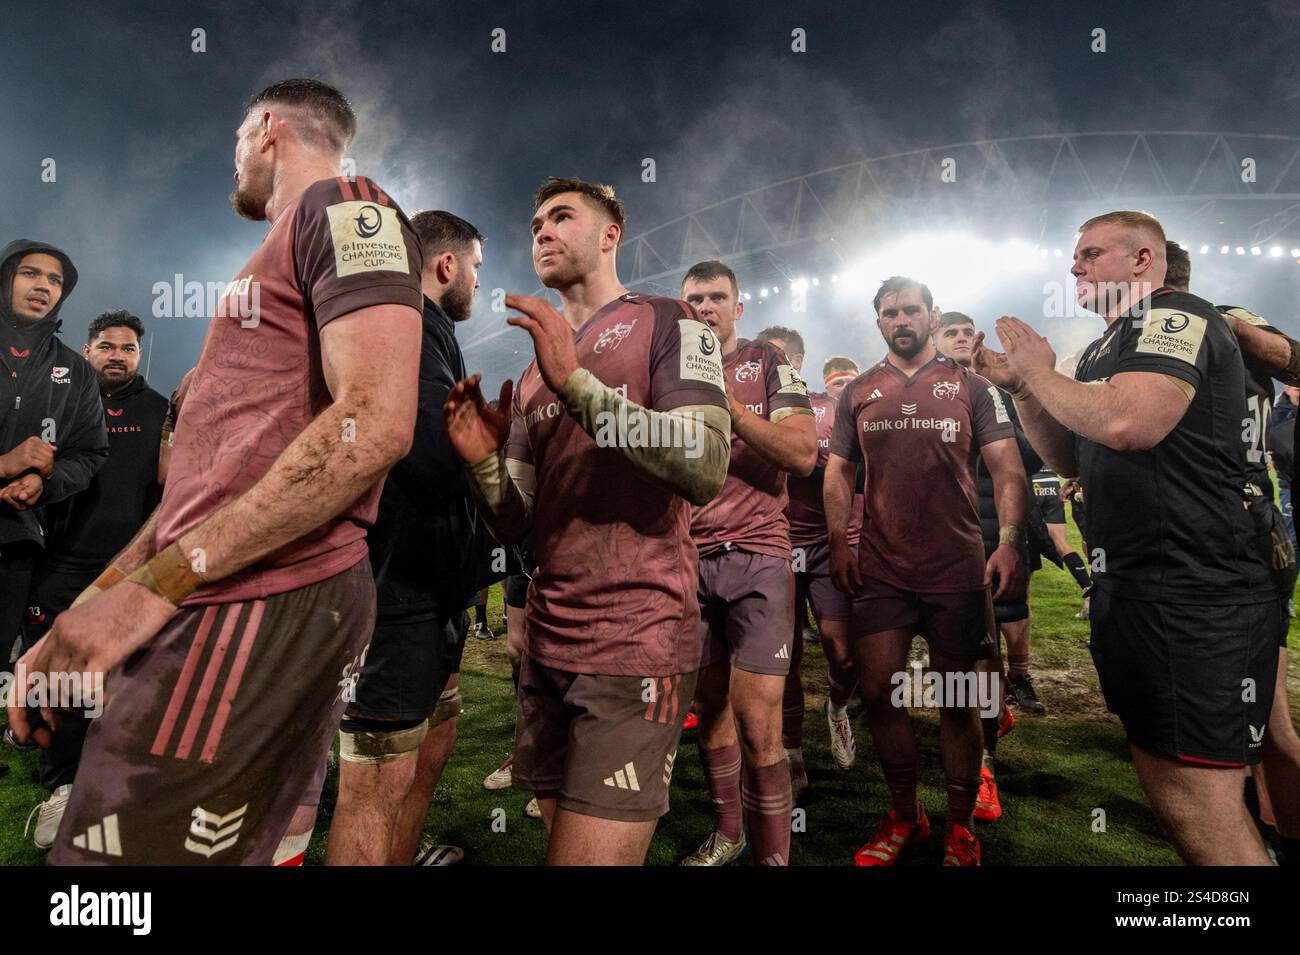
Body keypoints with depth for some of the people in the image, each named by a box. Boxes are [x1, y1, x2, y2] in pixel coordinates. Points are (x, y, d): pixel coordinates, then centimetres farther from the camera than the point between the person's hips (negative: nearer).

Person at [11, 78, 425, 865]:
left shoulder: (344, 207, -3)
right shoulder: (291, 246, 27)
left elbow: (373, 423, -20)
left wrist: (159, 581, -18)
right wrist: (100, 594, 19)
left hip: (263, 605, -9)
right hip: (238, 601, 9)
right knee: (243, 848, 14)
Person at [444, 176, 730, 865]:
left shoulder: (668, 323, 0)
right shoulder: (534, 372, 18)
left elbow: (705, 471, -18)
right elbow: (514, 525, 13)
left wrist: (576, 381, -22)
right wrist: (485, 464, -8)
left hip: (636, 644, -6)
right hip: (547, 644, 7)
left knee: (588, 855, -6)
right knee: (559, 836, 17)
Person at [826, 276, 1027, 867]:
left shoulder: (969, 387, 5)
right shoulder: (858, 393, 11)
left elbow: (1007, 468, -1)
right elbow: (839, 470, 13)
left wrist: (1010, 542, -14)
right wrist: (838, 541, 0)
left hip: (956, 569, -2)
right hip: (879, 569, 2)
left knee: (958, 699, 6)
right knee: (877, 691, 1)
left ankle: (960, 827, 24)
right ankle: (904, 817, 22)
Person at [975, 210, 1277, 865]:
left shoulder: (1176, 315, -8)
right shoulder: (1102, 350, 21)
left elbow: (1126, 423, -26)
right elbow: (1070, 459, 23)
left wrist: (1041, 372, -9)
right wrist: (1020, 385, 11)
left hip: (1194, 593, -10)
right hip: (1127, 590, 10)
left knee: (1199, 800, -9)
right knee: (1162, 786, 16)